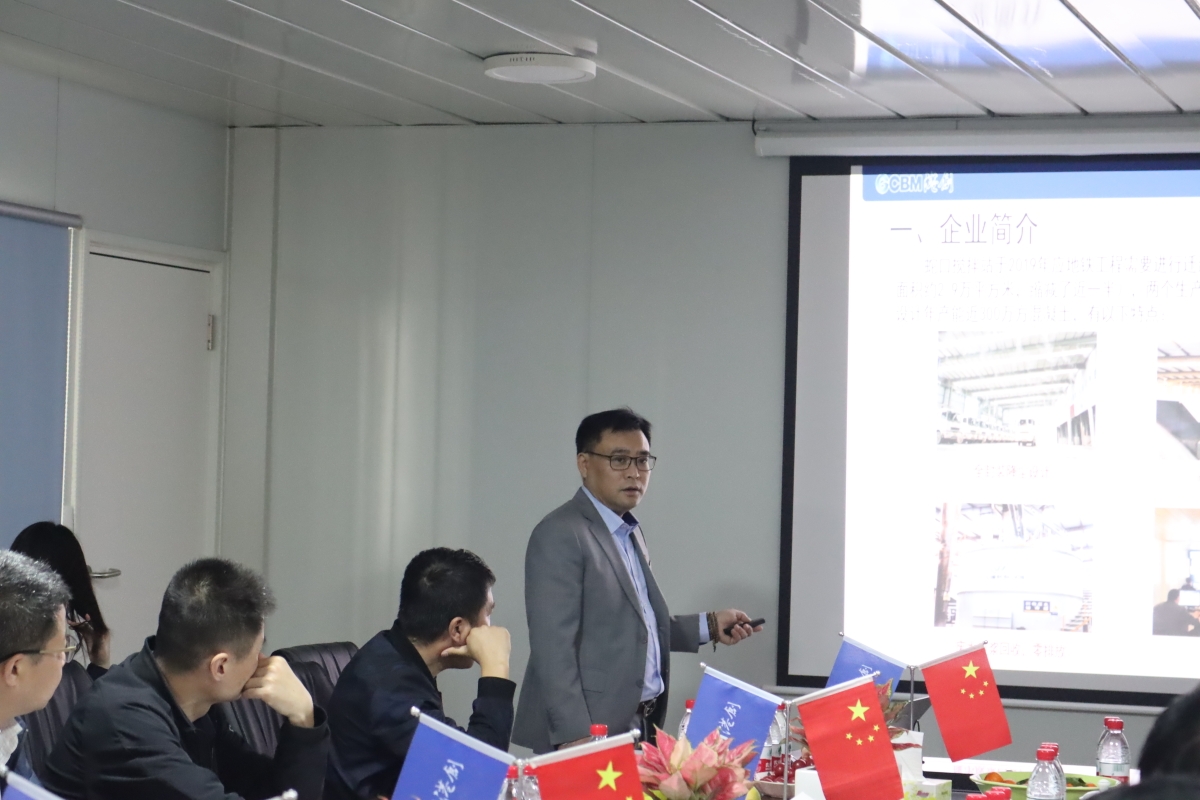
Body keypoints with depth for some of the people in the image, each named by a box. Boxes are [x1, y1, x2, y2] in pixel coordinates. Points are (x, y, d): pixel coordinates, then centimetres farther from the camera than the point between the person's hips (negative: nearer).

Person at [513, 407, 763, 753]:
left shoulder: (629, 533, 17)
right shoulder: (560, 535, -11)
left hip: (640, 725, 8)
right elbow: (554, 645, -17)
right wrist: (574, 736, -21)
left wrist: (709, 626, 12)